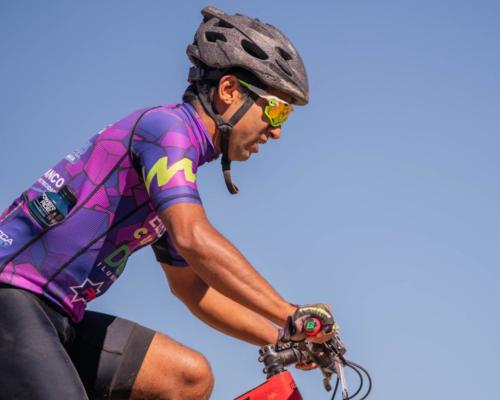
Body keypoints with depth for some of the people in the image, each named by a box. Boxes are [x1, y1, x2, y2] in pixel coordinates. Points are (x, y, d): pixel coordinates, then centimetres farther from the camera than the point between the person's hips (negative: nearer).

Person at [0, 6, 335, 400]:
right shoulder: (167, 124, -12)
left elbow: (190, 286, 25)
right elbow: (195, 239, -27)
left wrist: (284, 338, 18)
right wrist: (293, 315, -26)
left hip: (59, 318, 10)